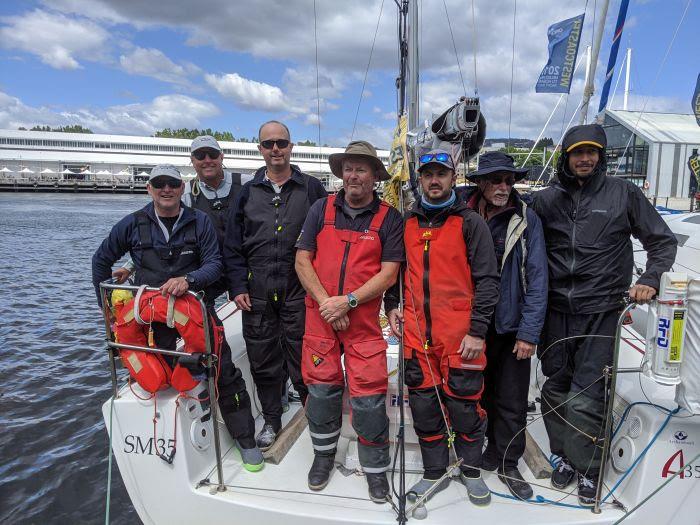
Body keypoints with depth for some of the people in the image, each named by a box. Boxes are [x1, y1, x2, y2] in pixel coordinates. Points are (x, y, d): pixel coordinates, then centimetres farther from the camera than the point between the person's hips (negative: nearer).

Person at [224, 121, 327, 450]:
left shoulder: (311, 188, 5)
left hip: (299, 291, -2)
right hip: (257, 294, 3)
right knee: (263, 359, 12)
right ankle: (271, 420, 30)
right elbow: (233, 246, 10)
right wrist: (238, 287, 0)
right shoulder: (248, 192, 10)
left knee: (302, 356, 5)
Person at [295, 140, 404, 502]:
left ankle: (376, 467, 23)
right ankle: (324, 453, 36)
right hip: (320, 316, 2)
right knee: (321, 387, 11)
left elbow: (388, 272, -5)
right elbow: (302, 260, 3)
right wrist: (325, 301, -8)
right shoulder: (322, 209, 5)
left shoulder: (389, 218, 0)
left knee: (369, 395, -1)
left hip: (364, 320, -2)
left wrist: (348, 301, -15)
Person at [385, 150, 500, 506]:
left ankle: (471, 469, 32)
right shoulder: (406, 223, 11)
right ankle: (434, 472, 31)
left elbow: (487, 280, -5)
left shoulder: (470, 223, -1)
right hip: (416, 333, 4)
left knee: (465, 406, 7)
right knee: (424, 406, 12)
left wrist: (477, 331, -11)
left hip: (460, 335, -3)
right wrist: (392, 305, 7)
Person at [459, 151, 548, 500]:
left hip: (512, 327, -1)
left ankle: (507, 463, 28)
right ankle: (493, 449, 37)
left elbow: (537, 278, -7)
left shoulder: (527, 220, -6)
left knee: (512, 402, 9)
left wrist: (529, 332, -11)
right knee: (481, 393, 16)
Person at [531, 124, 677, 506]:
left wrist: (649, 280, -6)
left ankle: (588, 469, 16)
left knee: (584, 399, -6)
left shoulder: (623, 193, 4)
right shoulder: (545, 199, 8)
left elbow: (663, 242, 10)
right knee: (555, 391, 10)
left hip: (600, 312, -2)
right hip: (555, 312, 3)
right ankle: (565, 456, 31)